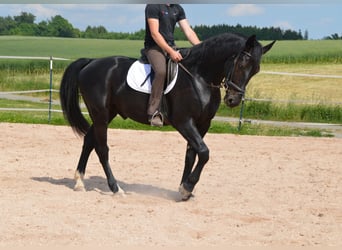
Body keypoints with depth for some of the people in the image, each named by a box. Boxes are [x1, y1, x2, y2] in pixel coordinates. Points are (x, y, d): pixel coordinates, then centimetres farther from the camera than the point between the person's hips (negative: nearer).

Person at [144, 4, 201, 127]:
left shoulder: (177, 9, 13)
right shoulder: (153, 6, -9)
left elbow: (188, 31, 8)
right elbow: (154, 33, -16)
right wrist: (171, 52, -23)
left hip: (171, 47, 8)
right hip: (154, 47, -8)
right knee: (161, 71, -35)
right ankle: (153, 112, -31)